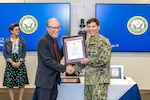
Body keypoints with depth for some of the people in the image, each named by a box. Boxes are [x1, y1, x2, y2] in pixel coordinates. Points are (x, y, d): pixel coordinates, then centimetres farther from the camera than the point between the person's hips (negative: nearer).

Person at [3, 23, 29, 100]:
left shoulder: (22, 40, 4)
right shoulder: (6, 41, 3)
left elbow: (24, 52, 0)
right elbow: (4, 53, -1)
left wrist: (19, 62, -12)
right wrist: (12, 62, -13)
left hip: (20, 63, 0)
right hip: (10, 64, 0)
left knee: (21, 82, -3)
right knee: (9, 83, -2)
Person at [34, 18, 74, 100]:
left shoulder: (54, 40, 11)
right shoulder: (43, 41, -17)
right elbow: (48, 60, -24)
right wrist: (65, 68, -23)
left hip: (53, 79, 9)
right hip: (44, 80, -8)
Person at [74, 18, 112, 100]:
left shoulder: (104, 41, -11)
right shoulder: (86, 42, 13)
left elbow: (104, 59, -21)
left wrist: (88, 61, -13)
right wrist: (74, 68, 5)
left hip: (100, 80, -8)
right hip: (88, 79, 8)